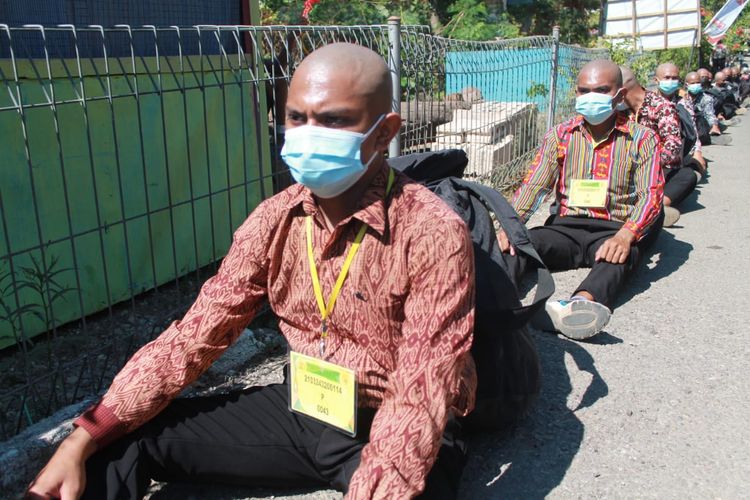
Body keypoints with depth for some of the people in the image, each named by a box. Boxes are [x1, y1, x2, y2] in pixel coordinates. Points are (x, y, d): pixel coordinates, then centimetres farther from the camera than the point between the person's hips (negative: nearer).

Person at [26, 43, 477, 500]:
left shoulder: (433, 233, -22)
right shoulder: (276, 219, -5)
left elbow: (422, 394, -25)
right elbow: (197, 334, -4)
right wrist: (83, 440, -10)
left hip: (400, 432, -3)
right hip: (301, 410, 4)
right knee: (122, 441, -2)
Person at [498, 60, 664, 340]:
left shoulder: (641, 139, 6)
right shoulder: (559, 136, 13)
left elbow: (651, 193, -7)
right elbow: (533, 185, 2)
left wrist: (625, 235, -28)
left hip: (614, 231, -2)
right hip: (566, 226, 2)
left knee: (618, 256, -37)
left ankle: (582, 303, -67)